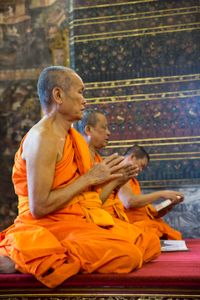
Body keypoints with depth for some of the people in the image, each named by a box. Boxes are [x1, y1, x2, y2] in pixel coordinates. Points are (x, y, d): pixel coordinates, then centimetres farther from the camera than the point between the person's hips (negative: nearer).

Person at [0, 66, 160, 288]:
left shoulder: (72, 136, 11)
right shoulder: (43, 137, -17)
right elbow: (39, 208, -23)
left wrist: (113, 176, 5)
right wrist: (90, 178, -17)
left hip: (80, 220, 9)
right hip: (50, 226, -9)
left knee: (149, 245, 10)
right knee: (126, 255, -23)